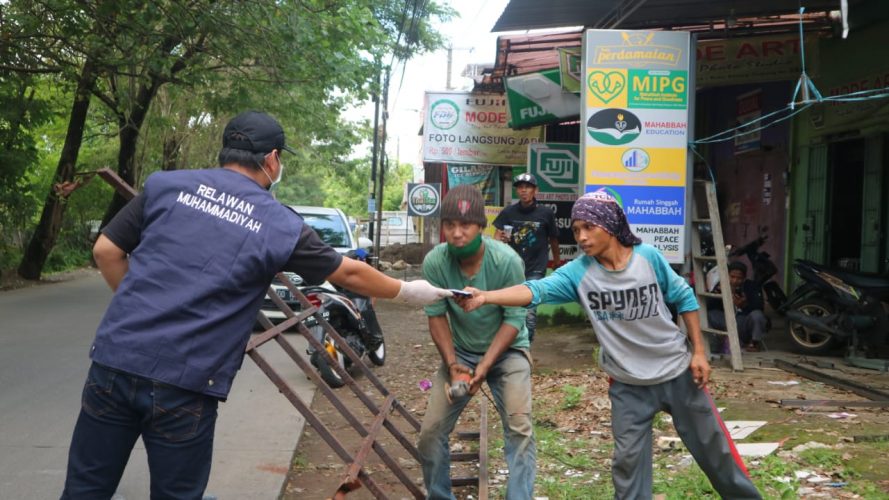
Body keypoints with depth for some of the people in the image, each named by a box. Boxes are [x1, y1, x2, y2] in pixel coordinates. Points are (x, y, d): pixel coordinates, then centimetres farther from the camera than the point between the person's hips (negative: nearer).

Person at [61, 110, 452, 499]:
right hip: (184, 383, -3)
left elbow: (106, 251, 8)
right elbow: (350, 274, 12)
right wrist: (408, 292, 27)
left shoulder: (165, 185, 5)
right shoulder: (281, 226, 0)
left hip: (116, 359, 3)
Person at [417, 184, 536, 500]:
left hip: (507, 350, -2)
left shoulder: (507, 261, -26)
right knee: (431, 431, 0)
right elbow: (436, 316, -10)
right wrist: (452, 364, -20)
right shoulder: (434, 262, -20)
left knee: (520, 429, -14)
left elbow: (514, 319, -19)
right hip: (459, 352, 2)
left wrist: (485, 366, -25)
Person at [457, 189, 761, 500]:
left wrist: (698, 352, -2)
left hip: (677, 372, 0)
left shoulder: (648, 257, -14)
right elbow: (536, 290, -31)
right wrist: (484, 296, -47)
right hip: (628, 384, 0)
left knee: (712, 446, 15)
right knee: (628, 460, 4)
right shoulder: (578, 272, -16)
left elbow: (684, 298, -1)